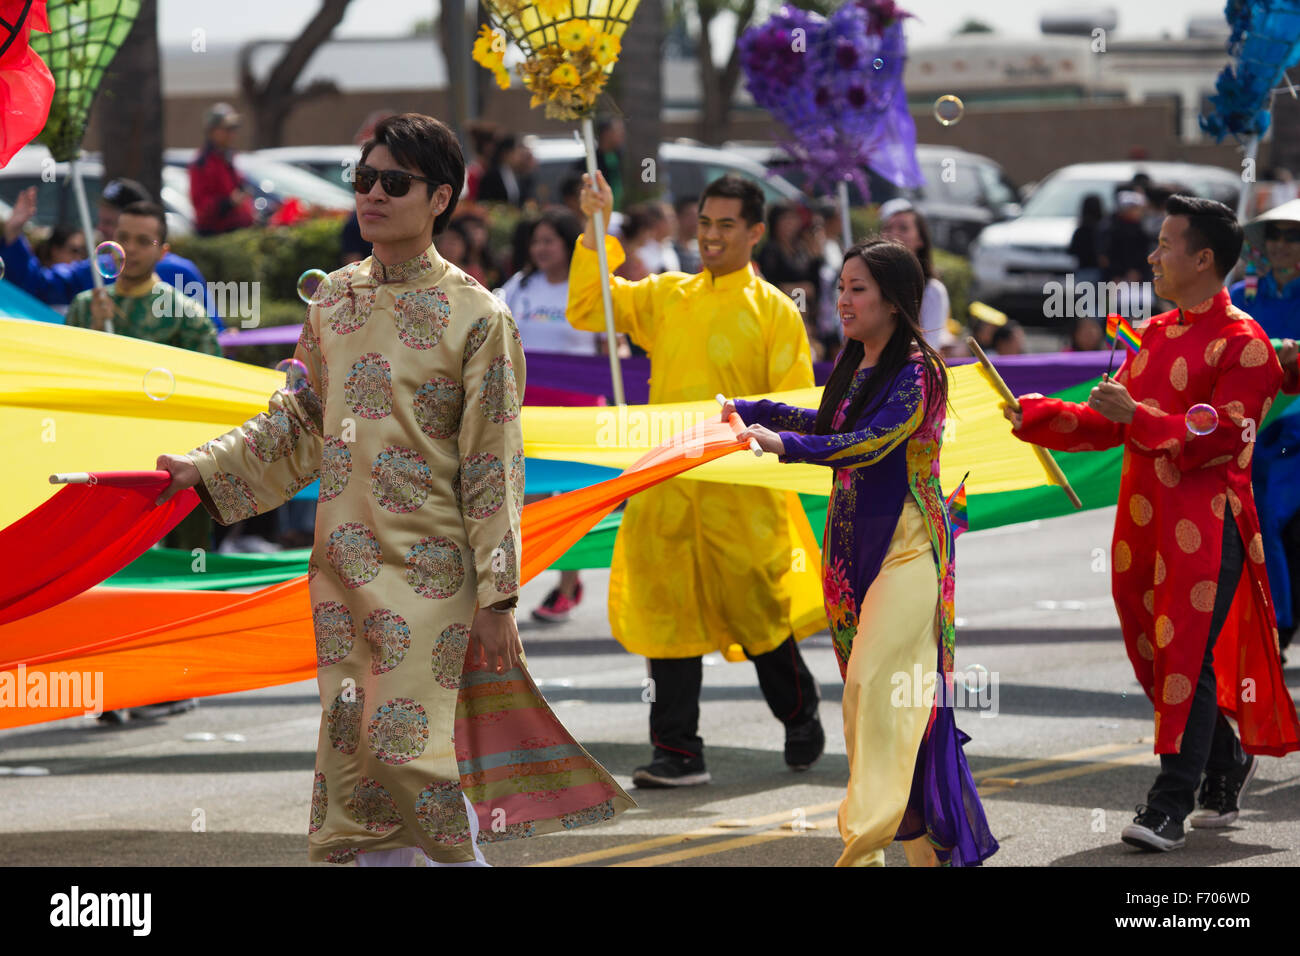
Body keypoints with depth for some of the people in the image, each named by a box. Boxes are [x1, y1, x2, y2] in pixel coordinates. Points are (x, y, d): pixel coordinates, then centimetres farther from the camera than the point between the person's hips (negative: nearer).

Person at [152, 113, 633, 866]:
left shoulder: (476, 316, -8)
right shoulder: (337, 302, 8)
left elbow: (494, 466, -9)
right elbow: (302, 423, 18)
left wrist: (497, 596, -10)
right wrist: (210, 468, 8)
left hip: (428, 568, -6)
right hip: (344, 563, 6)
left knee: (405, 745, -12)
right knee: (355, 750, 7)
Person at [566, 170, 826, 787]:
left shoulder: (773, 311, 1)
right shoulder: (666, 296, 13)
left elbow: (797, 406, -1)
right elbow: (588, 310, 7)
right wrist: (596, 231, -1)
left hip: (740, 489, -4)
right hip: (665, 483, 4)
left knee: (754, 612, 2)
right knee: (666, 612, 1)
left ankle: (801, 719, 26)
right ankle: (678, 752, 5)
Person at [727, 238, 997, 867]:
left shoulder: (916, 371, -13)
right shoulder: (853, 365, 12)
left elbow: (871, 441, -27)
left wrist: (787, 444, -39)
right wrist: (754, 411, 34)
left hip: (906, 543, -8)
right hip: (854, 539, 8)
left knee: (873, 680, -16)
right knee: (864, 683, 7)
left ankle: (865, 838, -20)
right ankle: (925, 839, 14)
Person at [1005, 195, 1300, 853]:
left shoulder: (1242, 343, -10)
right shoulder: (1158, 334, 16)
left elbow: (1220, 437, -18)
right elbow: (1110, 424, 21)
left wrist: (1138, 416, -23)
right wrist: (1034, 417, 12)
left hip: (1206, 526, -8)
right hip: (1144, 520, 8)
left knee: (1187, 661, -7)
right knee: (1156, 656, 12)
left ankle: (1169, 806, -5)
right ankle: (1227, 763, 31)